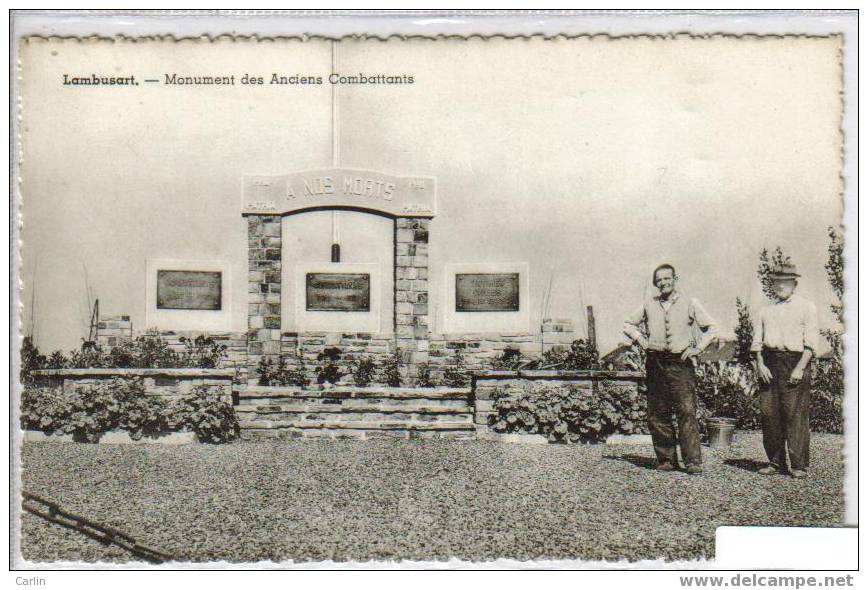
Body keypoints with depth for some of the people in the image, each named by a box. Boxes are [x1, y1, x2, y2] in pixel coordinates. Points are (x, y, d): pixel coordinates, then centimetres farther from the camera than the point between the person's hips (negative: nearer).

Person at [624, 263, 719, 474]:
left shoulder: (690, 303, 6)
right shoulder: (648, 305, 12)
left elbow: (712, 328, 9)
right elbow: (628, 324, 24)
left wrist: (696, 348, -1)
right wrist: (641, 340, 8)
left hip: (681, 363, -3)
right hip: (656, 363, 3)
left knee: (687, 411, -11)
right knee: (657, 415, 3)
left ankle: (693, 461, -8)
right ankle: (666, 459, 13)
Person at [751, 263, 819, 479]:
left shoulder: (806, 307, 6)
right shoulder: (766, 310, 18)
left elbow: (811, 342, -2)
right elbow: (757, 341, 14)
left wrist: (800, 368, -12)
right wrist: (760, 364, -1)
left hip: (794, 361, -4)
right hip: (769, 363, 4)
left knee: (796, 416, -6)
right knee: (769, 413, 3)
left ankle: (799, 465, -1)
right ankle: (775, 462, 12)